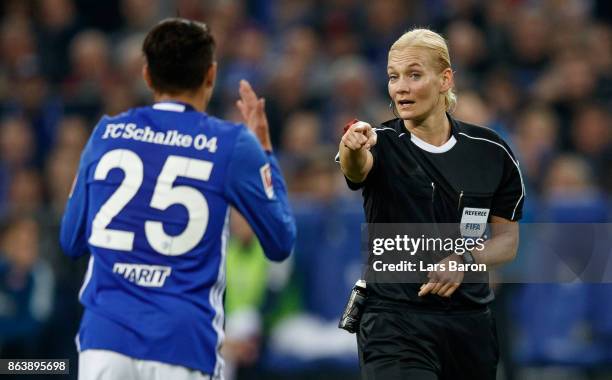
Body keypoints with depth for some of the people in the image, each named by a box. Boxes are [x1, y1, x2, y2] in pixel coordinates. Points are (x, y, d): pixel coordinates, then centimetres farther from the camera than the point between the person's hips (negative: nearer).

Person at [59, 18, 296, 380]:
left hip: (103, 338, 3)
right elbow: (281, 244, 10)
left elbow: (72, 242, 18)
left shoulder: (106, 134, 8)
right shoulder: (232, 144, -1)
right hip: (184, 346, -3)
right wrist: (263, 149, 18)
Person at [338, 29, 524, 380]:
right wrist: (353, 148, -54)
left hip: (469, 323, 3)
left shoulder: (491, 152, 1)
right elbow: (356, 167, -30)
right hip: (393, 321, -3)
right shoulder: (382, 144, -6)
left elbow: (507, 238, 7)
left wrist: (465, 261, -14)